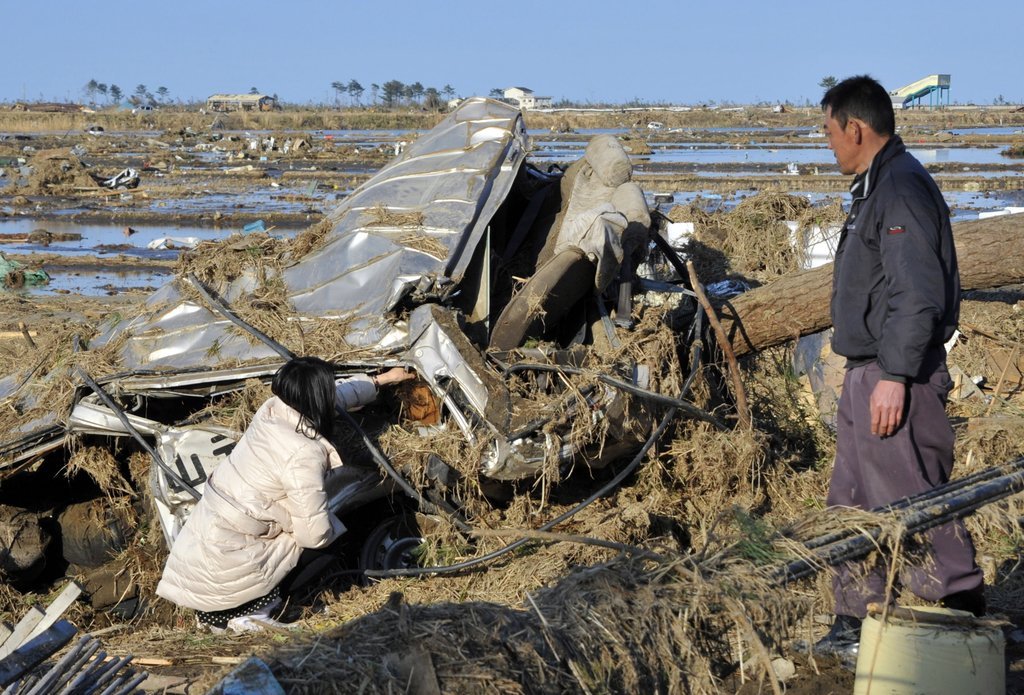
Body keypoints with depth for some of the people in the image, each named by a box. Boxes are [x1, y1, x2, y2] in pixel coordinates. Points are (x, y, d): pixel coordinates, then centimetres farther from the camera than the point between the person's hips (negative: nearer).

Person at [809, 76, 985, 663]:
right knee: (852, 504, 15)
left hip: (898, 380, -11)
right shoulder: (878, 186, 17)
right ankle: (858, 625, 24)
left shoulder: (902, 188, -16)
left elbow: (916, 295, -23)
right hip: (870, 374, 11)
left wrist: (894, 376, -24)